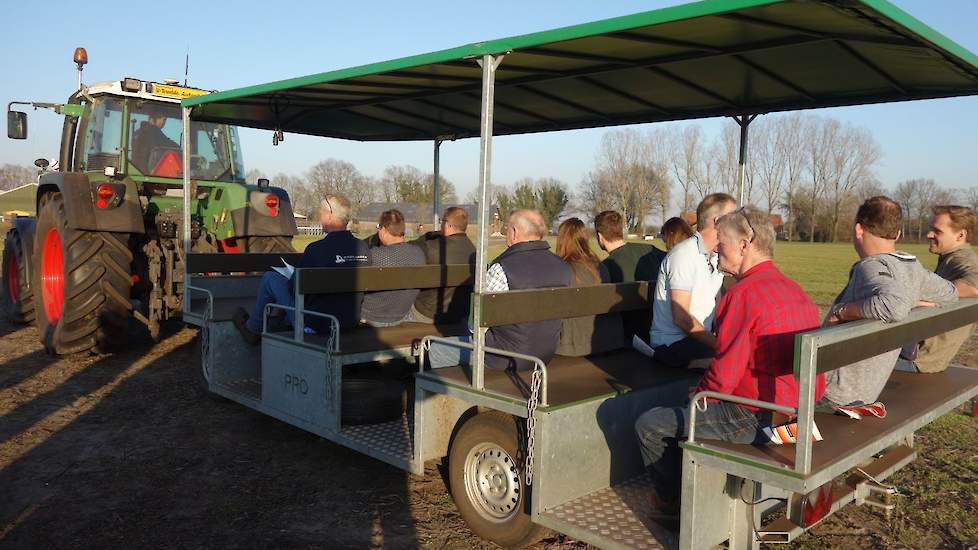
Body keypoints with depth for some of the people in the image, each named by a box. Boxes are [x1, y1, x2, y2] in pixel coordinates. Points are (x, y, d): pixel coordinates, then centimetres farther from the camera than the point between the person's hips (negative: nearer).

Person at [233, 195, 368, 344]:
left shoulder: (317, 249, -21)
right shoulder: (363, 247, -4)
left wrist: (294, 275, 12)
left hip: (317, 323, -6)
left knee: (270, 278, 12)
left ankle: (252, 330, 31)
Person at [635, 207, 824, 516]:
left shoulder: (743, 293, -20)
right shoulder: (796, 291, 9)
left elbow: (724, 376, -20)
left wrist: (697, 395, 1)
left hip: (754, 420, -10)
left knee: (649, 426, 2)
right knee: (688, 411, 31)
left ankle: (673, 500, 25)